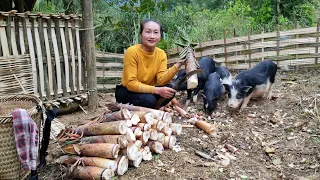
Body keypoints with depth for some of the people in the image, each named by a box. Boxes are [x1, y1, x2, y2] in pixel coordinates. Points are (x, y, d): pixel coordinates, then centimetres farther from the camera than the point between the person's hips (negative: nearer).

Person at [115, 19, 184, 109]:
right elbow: (131, 83, -24)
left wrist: (178, 65, -31)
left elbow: (162, 80, -17)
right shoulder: (132, 52, -20)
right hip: (127, 91, -5)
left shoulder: (161, 54, -5)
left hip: (147, 91, 5)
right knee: (149, 99, -33)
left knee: (169, 90, -20)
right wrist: (157, 90, -33)